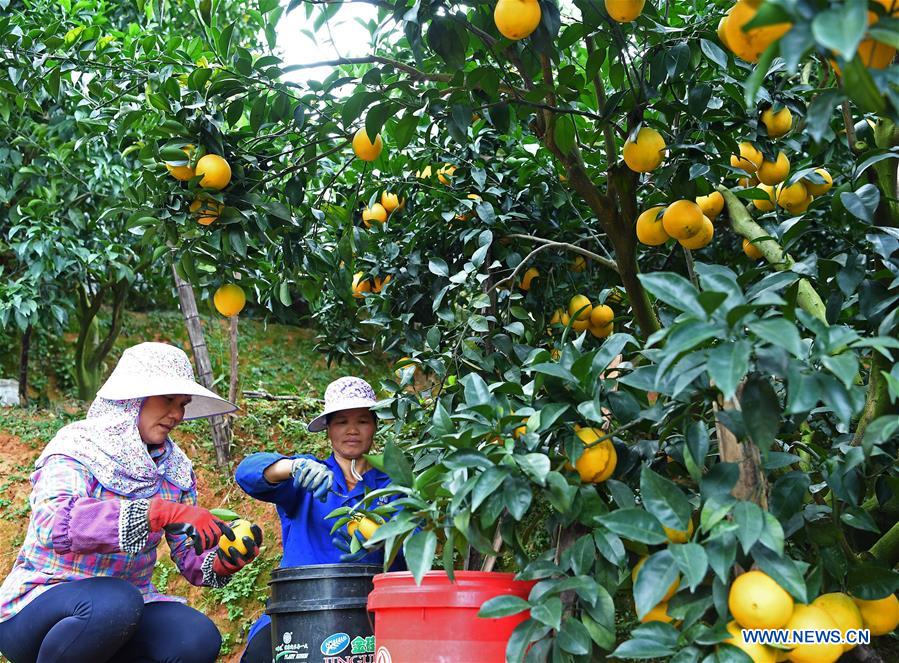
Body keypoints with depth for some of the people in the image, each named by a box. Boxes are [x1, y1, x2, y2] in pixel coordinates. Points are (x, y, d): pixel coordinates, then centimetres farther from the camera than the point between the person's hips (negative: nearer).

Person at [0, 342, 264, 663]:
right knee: (117, 602, -36)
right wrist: (158, 512, -45)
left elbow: (190, 558, 3)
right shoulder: (76, 446, -14)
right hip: (35, 608, -5)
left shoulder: (176, 469, 4)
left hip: (128, 600, 5)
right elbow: (54, 523, -36)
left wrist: (221, 562, -21)